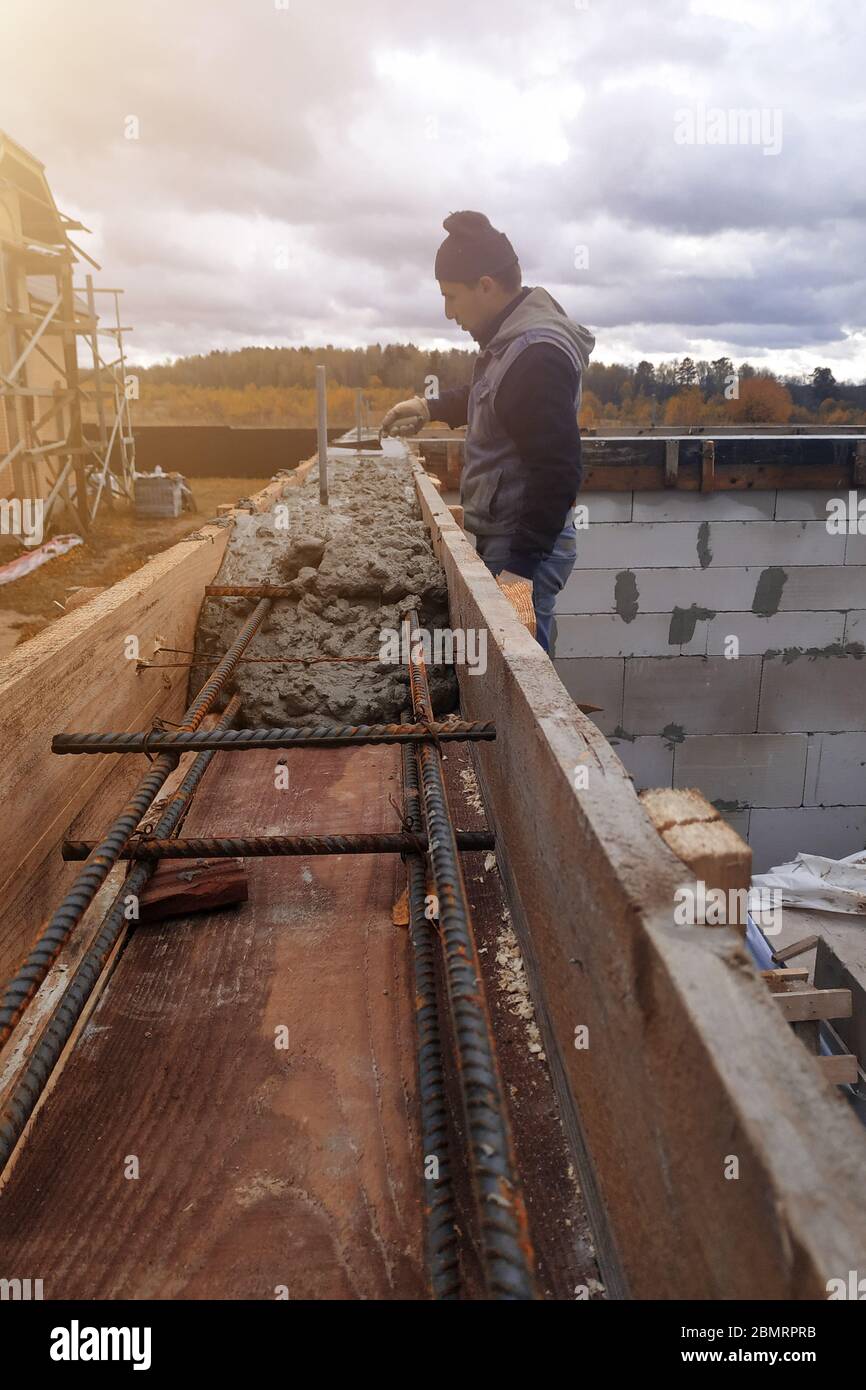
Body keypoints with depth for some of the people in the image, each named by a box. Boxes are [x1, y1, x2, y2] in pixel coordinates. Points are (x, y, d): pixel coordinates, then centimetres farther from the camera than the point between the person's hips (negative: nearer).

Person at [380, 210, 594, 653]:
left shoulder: (537, 354, -22)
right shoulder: (512, 337, 10)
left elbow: (557, 474, -26)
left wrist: (521, 567, -27)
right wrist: (432, 407, 23)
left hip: (523, 548, -10)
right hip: (503, 537, 10)